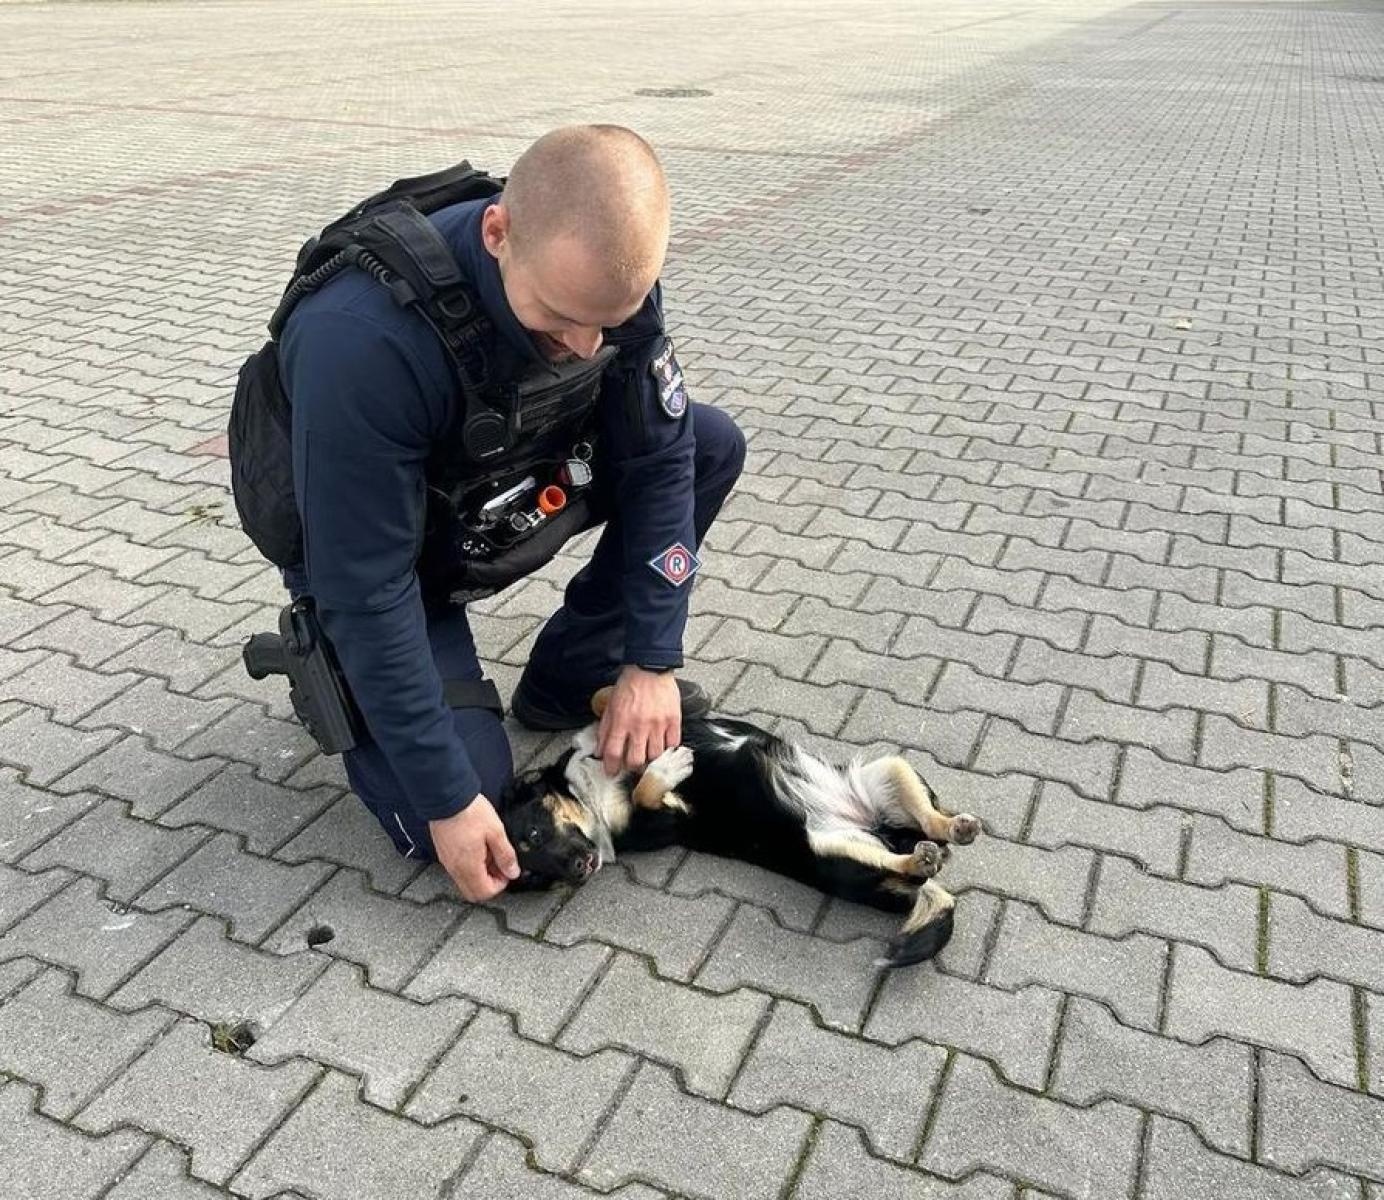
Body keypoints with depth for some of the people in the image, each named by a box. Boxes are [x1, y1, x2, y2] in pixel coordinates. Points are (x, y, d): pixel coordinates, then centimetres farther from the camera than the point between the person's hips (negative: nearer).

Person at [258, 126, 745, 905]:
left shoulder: (607, 271, -22)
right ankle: (336, 682, 13)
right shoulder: (363, 340, -40)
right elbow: (368, 595, -33)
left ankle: (571, 676, 4)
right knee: (461, 813, -18)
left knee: (712, 445, -9)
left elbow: (659, 459, -13)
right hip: (374, 545, -5)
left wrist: (651, 661, -17)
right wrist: (447, 800, -28)